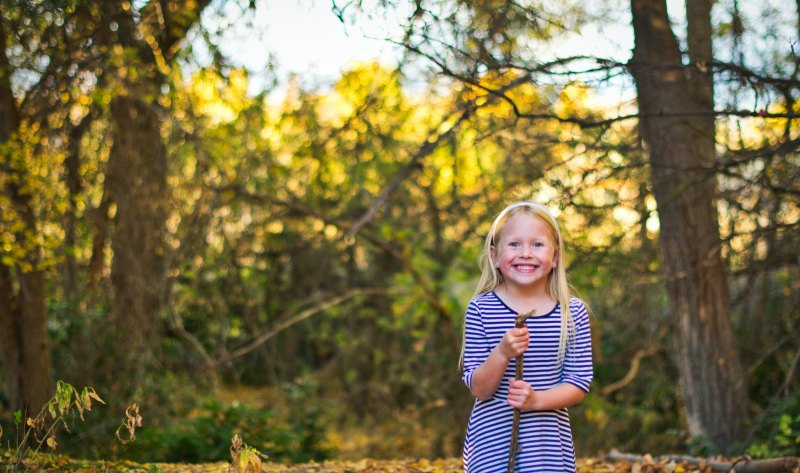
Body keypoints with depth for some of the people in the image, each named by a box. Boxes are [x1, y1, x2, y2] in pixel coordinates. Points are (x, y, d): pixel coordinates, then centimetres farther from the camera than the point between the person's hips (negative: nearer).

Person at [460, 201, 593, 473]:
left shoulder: (574, 313, 0)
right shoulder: (481, 309, -4)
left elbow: (579, 383, 0)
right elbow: (478, 389, -5)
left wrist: (537, 399, -18)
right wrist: (502, 354, -24)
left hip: (549, 445, 1)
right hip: (492, 443, -1)